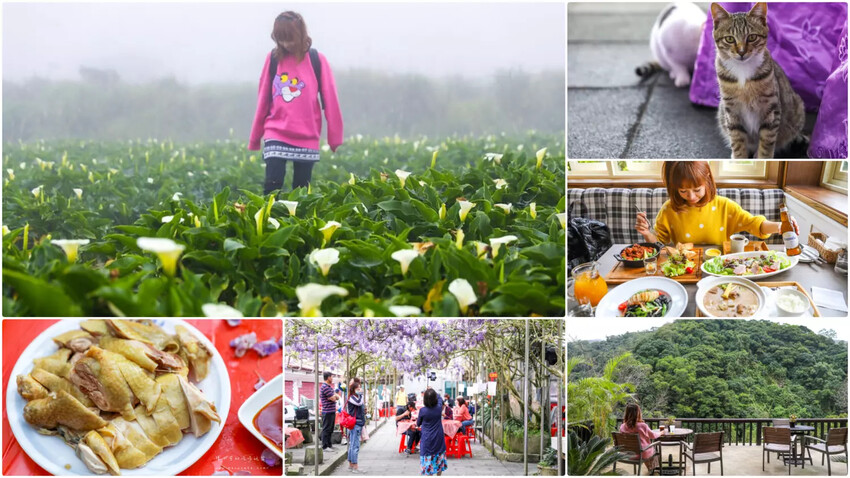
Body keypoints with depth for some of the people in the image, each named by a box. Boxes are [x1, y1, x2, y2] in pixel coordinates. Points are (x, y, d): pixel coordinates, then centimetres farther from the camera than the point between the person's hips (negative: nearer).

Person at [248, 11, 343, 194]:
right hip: (276, 136, 0)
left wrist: (335, 137, 0)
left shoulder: (317, 61, -2)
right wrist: (255, 137, 9)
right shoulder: (273, 58, 2)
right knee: (272, 185, -9)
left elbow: (330, 101, 0)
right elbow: (263, 99, 7)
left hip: (307, 138, 0)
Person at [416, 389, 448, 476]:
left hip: (427, 439, -3)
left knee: (428, 460, 2)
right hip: (438, 438, 3)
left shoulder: (422, 411, -15)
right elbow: (440, 399, 16)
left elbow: (418, 424, 2)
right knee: (439, 458, 15)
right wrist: (433, 392, 27)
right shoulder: (439, 408, -9)